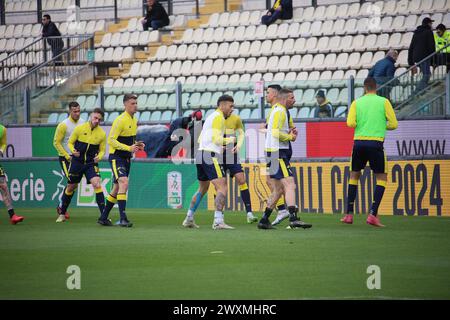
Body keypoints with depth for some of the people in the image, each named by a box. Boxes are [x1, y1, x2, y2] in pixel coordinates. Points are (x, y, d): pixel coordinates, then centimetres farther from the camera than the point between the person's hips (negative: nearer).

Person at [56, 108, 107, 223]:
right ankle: (62, 214, 28)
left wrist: (99, 157, -14)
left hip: (91, 163, 0)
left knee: (97, 184, -20)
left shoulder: (102, 134, -2)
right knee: (70, 187, 10)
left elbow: (102, 150, 7)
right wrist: (73, 151, -17)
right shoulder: (80, 128, -4)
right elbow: (70, 142, 4)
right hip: (77, 162, 0)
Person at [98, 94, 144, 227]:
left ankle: (103, 217, 23)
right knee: (124, 183, -22)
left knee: (117, 188, 13)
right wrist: (128, 148, -26)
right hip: (116, 157, -9)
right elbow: (111, 140, -19)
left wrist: (136, 144, 3)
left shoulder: (134, 120, 12)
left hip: (127, 158, 9)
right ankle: (123, 218, -25)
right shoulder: (120, 120, -16)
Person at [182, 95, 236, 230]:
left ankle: (189, 219, 26)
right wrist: (229, 140, 0)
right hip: (211, 155, -10)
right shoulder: (218, 117, -7)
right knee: (222, 188, -14)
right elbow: (216, 139, -17)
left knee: (202, 189, 22)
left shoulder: (211, 117, 22)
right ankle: (218, 221, -25)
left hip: (201, 153, 10)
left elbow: (201, 138, 26)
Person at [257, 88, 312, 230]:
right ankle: (293, 218, -28)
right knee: (290, 185, -18)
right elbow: (276, 133, -21)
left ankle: (264, 220, 17)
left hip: (276, 153, 11)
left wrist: (289, 133, 10)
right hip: (278, 153, -11)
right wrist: (291, 137, -7)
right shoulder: (280, 111, -11)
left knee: (278, 189, 14)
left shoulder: (279, 111, 21)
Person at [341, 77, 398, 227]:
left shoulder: (357, 102, 7)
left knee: (354, 175, 19)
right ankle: (373, 214, -7)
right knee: (381, 178, 7)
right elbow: (393, 124, 1)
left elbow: (350, 123, -3)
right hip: (375, 143, -2)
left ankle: (349, 214, 16)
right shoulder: (383, 102, 3)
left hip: (359, 142, 2)